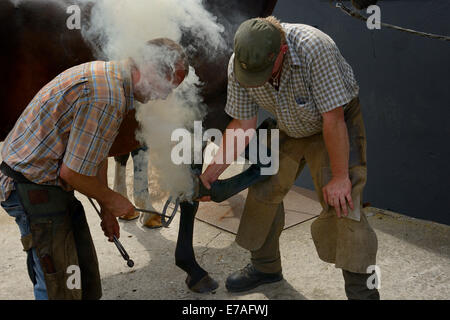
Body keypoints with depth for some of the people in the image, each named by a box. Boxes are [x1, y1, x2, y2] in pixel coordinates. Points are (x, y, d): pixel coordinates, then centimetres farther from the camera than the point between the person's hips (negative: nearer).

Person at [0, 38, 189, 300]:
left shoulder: (109, 73, 8)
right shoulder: (107, 98, -27)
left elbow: (95, 152, 15)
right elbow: (73, 172, -24)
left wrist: (107, 209, 18)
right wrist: (111, 200, -6)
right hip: (33, 187, -10)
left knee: (86, 278, 16)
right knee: (61, 289, -2)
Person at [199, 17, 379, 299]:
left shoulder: (314, 48, -37)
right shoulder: (239, 64, -20)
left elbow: (333, 119, -32)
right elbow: (243, 123, -10)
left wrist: (339, 177, -28)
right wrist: (214, 170, -14)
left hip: (338, 122, -5)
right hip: (290, 127, 6)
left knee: (341, 203, -18)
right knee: (263, 190, 6)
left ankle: (362, 291, -7)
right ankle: (266, 266, 27)